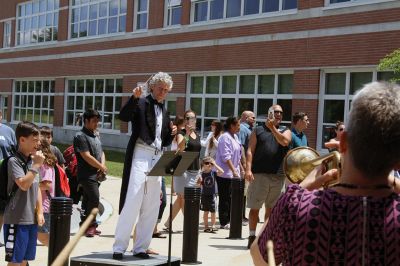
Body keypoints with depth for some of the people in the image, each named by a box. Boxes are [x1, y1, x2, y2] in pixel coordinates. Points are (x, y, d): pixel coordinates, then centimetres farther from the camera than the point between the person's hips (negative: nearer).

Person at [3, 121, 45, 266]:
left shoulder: (33, 161, 10)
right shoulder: (14, 161, -12)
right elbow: (24, 184, -24)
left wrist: (39, 212, 11)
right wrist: (36, 165, -18)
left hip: (31, 219, 7)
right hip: (16, 220, -7)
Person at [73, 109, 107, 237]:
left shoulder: (96, 135, 17)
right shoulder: (80, 136, -10)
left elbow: (101, 152, 20)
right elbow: (86, 156, -16)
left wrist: (102, 165, 0)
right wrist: (101, 167, -8)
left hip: (96, 174, 8)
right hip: (87, 174, -8)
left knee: (88, 199, 13)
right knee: (94, 198, -14)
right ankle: (91, 224, -4)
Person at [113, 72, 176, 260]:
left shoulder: (164, 112, 19)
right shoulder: (141, 103, 0)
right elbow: (123, 116, -19)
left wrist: (172, 133, 3)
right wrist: (134, 97, -29)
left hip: (157, 159, 7)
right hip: (140, 156, -7)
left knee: (152, 207, 7)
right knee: (132, 202, -12)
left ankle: (140, 247, 14)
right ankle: (119, 247, -7)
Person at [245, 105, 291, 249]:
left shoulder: (285, 131, 14)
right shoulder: (258, 130, 9)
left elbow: (284, 141, -10)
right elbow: (250, 150, 1)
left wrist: (272, 128, -10)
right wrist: (248, 169, -10)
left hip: (278, 176, 2)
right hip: (259, 174, -2)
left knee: (271, 208, 8)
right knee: (254, 207, -1)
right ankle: (252, 236, 6)